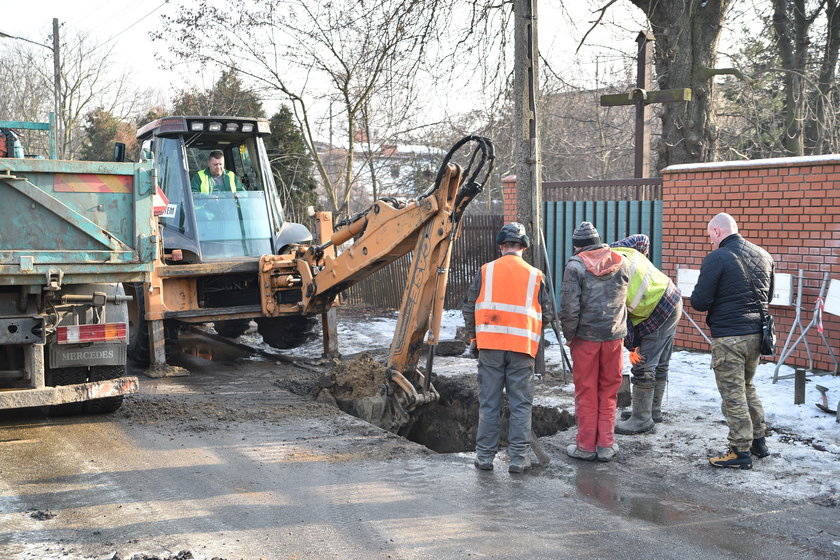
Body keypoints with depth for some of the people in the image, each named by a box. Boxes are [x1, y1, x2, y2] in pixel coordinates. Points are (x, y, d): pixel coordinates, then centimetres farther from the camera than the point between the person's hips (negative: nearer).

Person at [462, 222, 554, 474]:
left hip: (489, 345, 0)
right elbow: (547, 314, 6)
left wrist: (474, 337, 17)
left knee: (489, 403, 7)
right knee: (520, 404, 7)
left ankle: (485, 455, 12)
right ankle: (518, 457, 8)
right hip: (522, 348, 0)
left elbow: (469, 308, 3)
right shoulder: (535, 275, 3)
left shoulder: (486, 271, 1)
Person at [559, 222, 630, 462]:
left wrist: (569, 335, -2)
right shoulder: (622, 263, 4)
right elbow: (624, 297, 12)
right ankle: (606, 445, 16)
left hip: (586, 336, -3)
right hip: (614, 335, 3)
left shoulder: (576, 266, -10)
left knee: (586, 393, 7)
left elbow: (569, 307, -13)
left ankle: (586, 446, 13)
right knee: (609, 391, 12)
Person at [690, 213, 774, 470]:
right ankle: (758, 441, 29)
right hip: (757, 333, 7)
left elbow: (700, 302, -14)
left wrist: (697, 294, 7)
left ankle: (741, 452, 4)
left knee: (733, 394, 0)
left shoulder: (717, 258, -14)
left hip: (729, 336, -7)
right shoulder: (763, 256, 8)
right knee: (747, 387, 22)